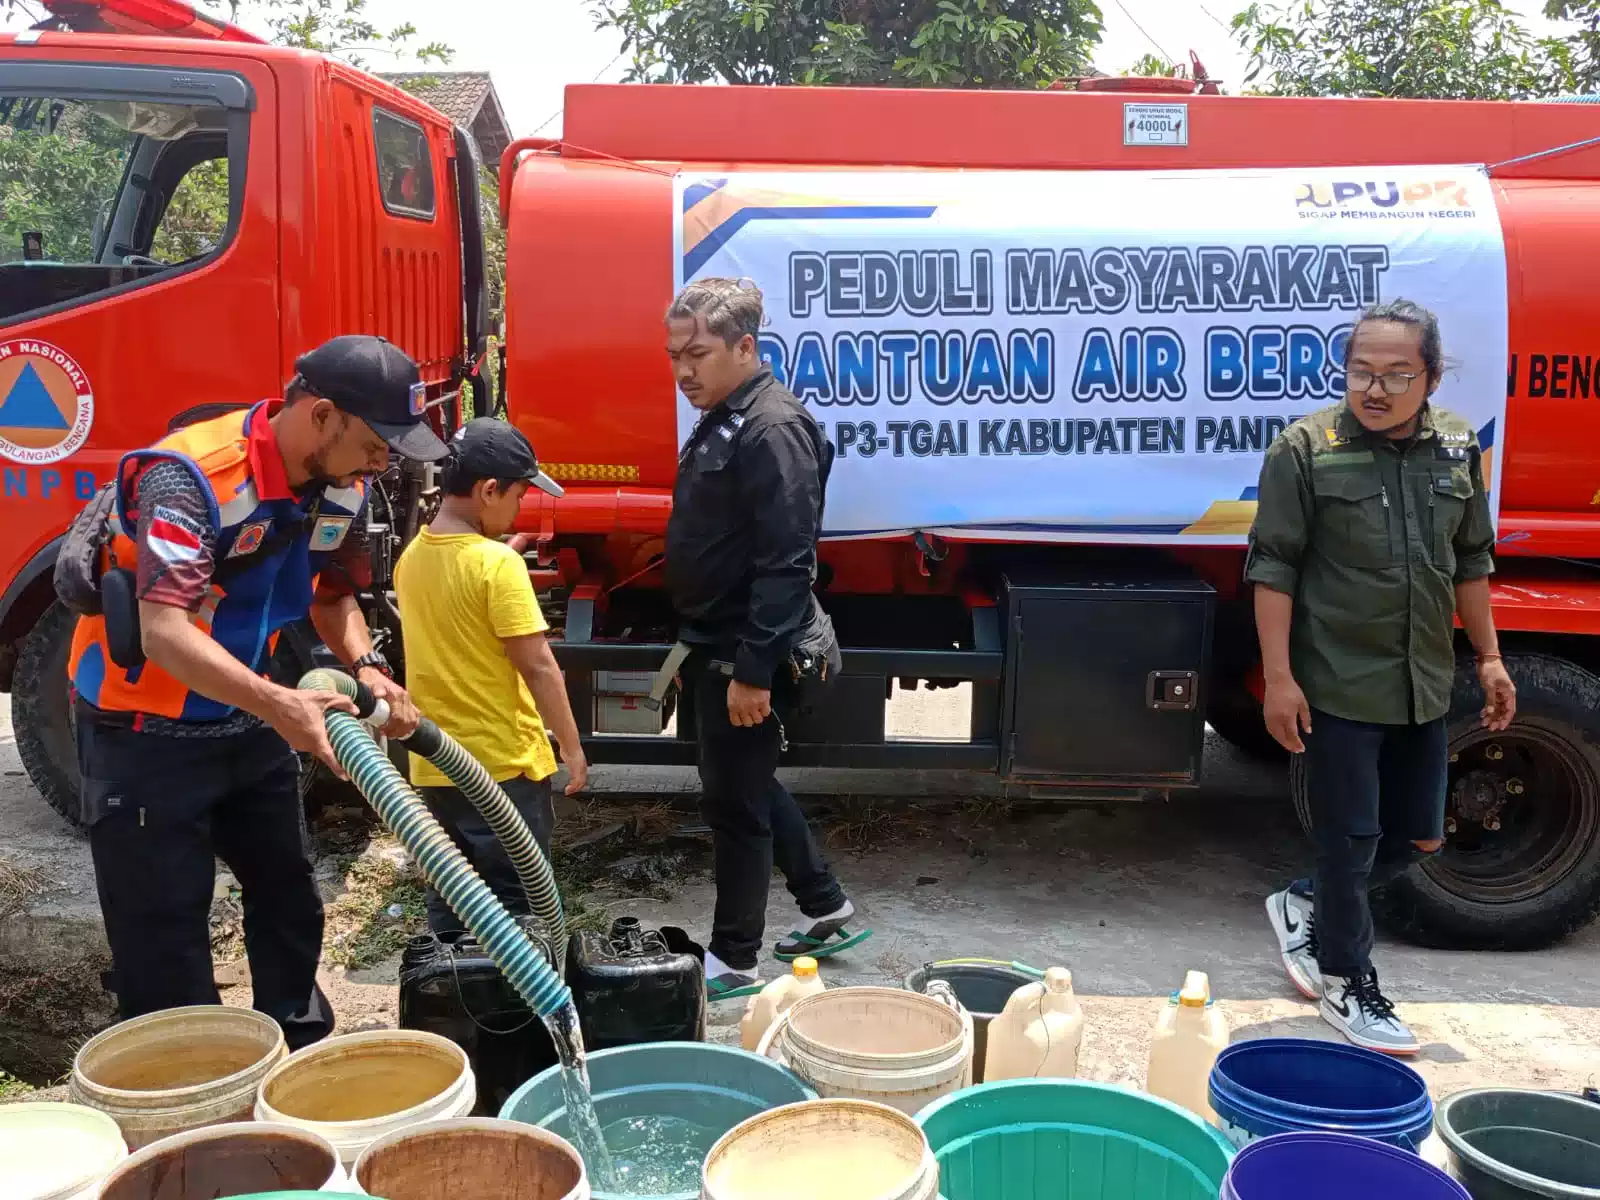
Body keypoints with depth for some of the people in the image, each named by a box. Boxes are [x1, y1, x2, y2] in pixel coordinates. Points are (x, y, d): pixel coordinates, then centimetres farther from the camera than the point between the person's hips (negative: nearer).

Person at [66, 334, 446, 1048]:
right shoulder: (191, 476, -30)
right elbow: (164, 631, -38)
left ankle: (304, 1058, 35)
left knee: (288, 901, 18)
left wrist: (367, 667, -9)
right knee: (164, 937, -2)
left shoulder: (341, 489, -6)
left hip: (249, 723, 8)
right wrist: (278, 705, -51)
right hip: (146, 730, -8)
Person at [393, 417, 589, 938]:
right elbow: (537, 666, -18)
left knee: (449, 898, 17)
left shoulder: (412, 557, 4)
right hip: (504, 762, -7)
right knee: (513, 906, 5)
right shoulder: (498, 564, -19)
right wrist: (572, 745, -10)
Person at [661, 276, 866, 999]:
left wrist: (754, 669, -26)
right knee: (751, 787, 21)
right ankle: (826, 909, 36)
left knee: (734, 802, 2)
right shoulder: (721, 422, 12)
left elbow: (785, 564, -26)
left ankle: (732, 960, 18)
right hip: (718, 648, 10)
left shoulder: (773, 430, -21)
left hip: (746, 656, -10)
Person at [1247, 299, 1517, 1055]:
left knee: (1417, 837, 14)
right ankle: (1346, 984, 23)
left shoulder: (1457, 448, 5)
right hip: (1338, 686, -6)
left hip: (1423, 687, 6)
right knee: (1351, 841, 5)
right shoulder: (1307, 449, -11)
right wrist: (1278, 676, -15)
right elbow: (1273, 568, -11)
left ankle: (1307, 906, 36)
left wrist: (1489, 658, 12)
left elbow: (1470, 562, 14)